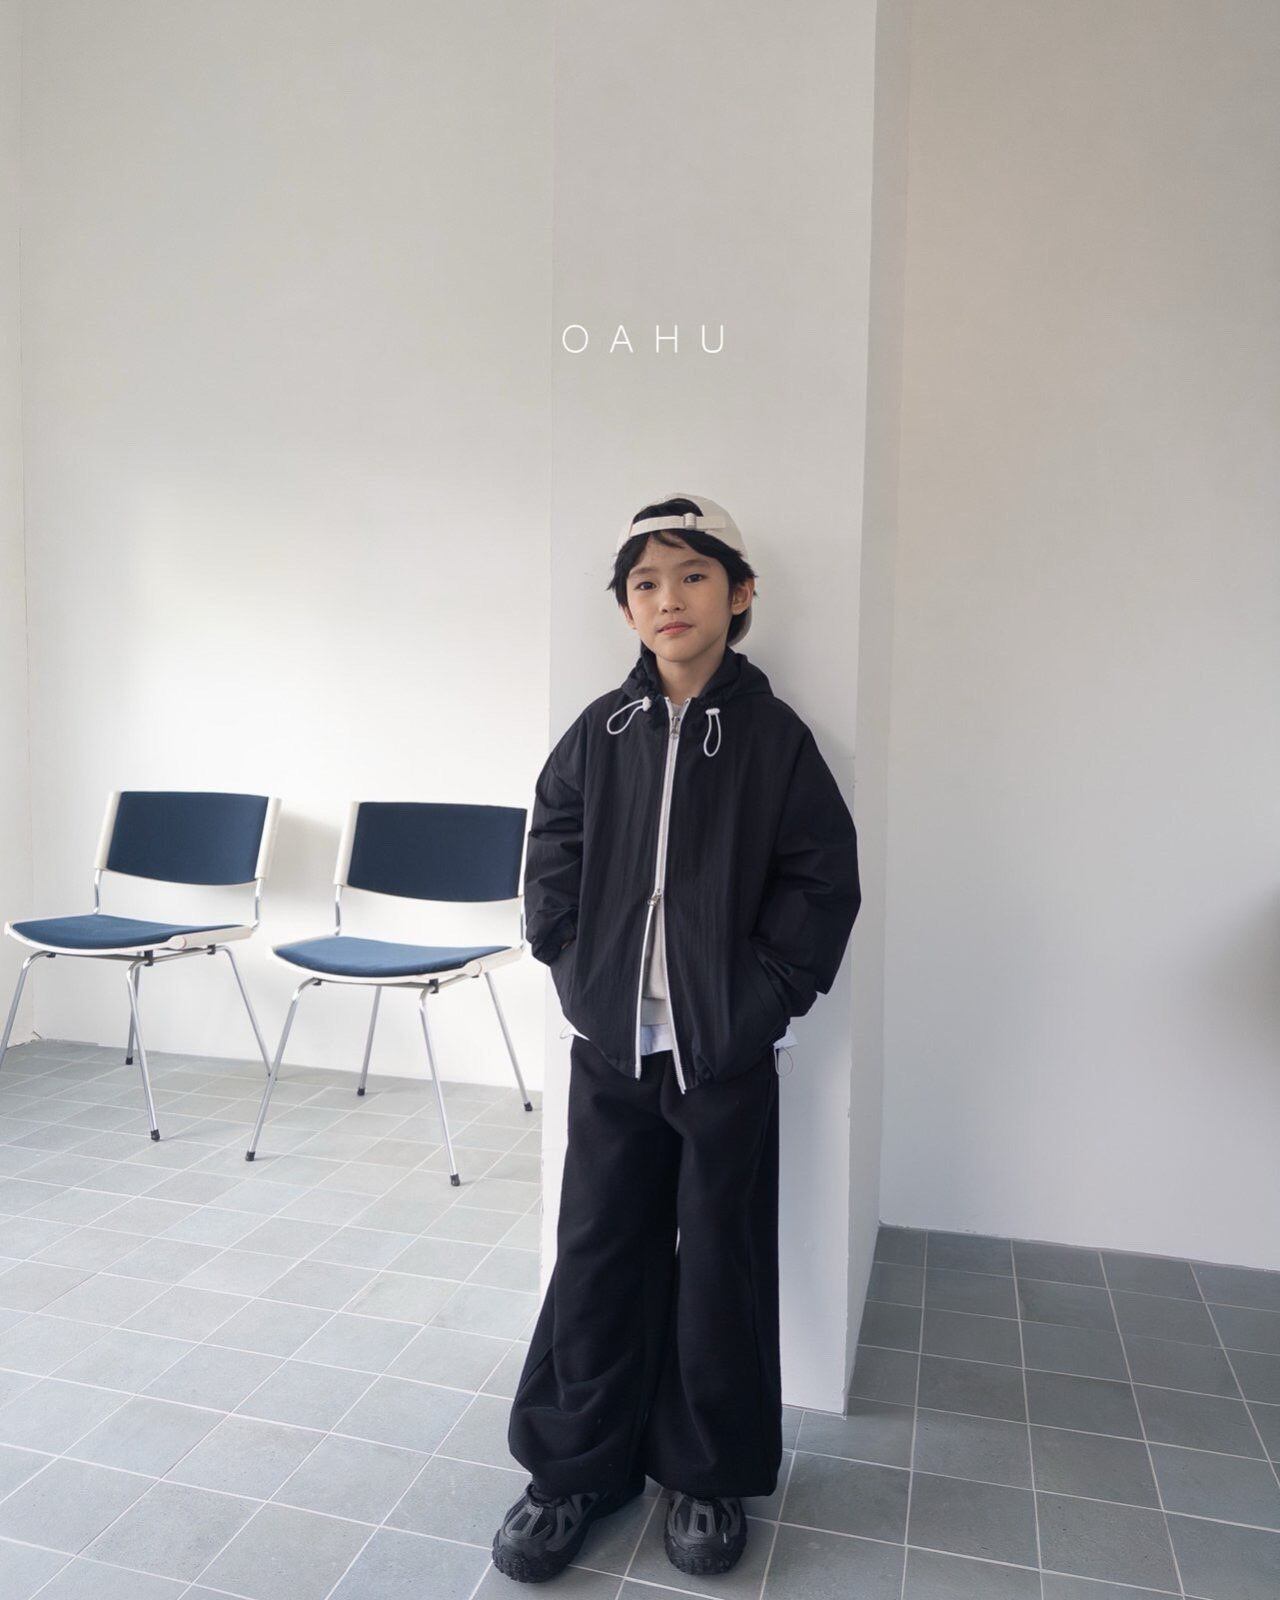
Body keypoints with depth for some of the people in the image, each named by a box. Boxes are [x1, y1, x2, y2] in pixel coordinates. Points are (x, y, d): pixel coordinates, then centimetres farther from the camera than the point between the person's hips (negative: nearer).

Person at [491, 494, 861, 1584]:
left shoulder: (773, 737, -6)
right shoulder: (598, 735, 2)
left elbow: (823, 882, -5)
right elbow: (552, 868, 8)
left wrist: (764, 997, -9)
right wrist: (581, 979, 0)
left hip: (727, 1056, -2)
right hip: (612, 1049, 2)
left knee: (720, 1264, 12)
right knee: (597, 1256, 12)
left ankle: (711, 1474, 33)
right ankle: (577, 1465, 31)